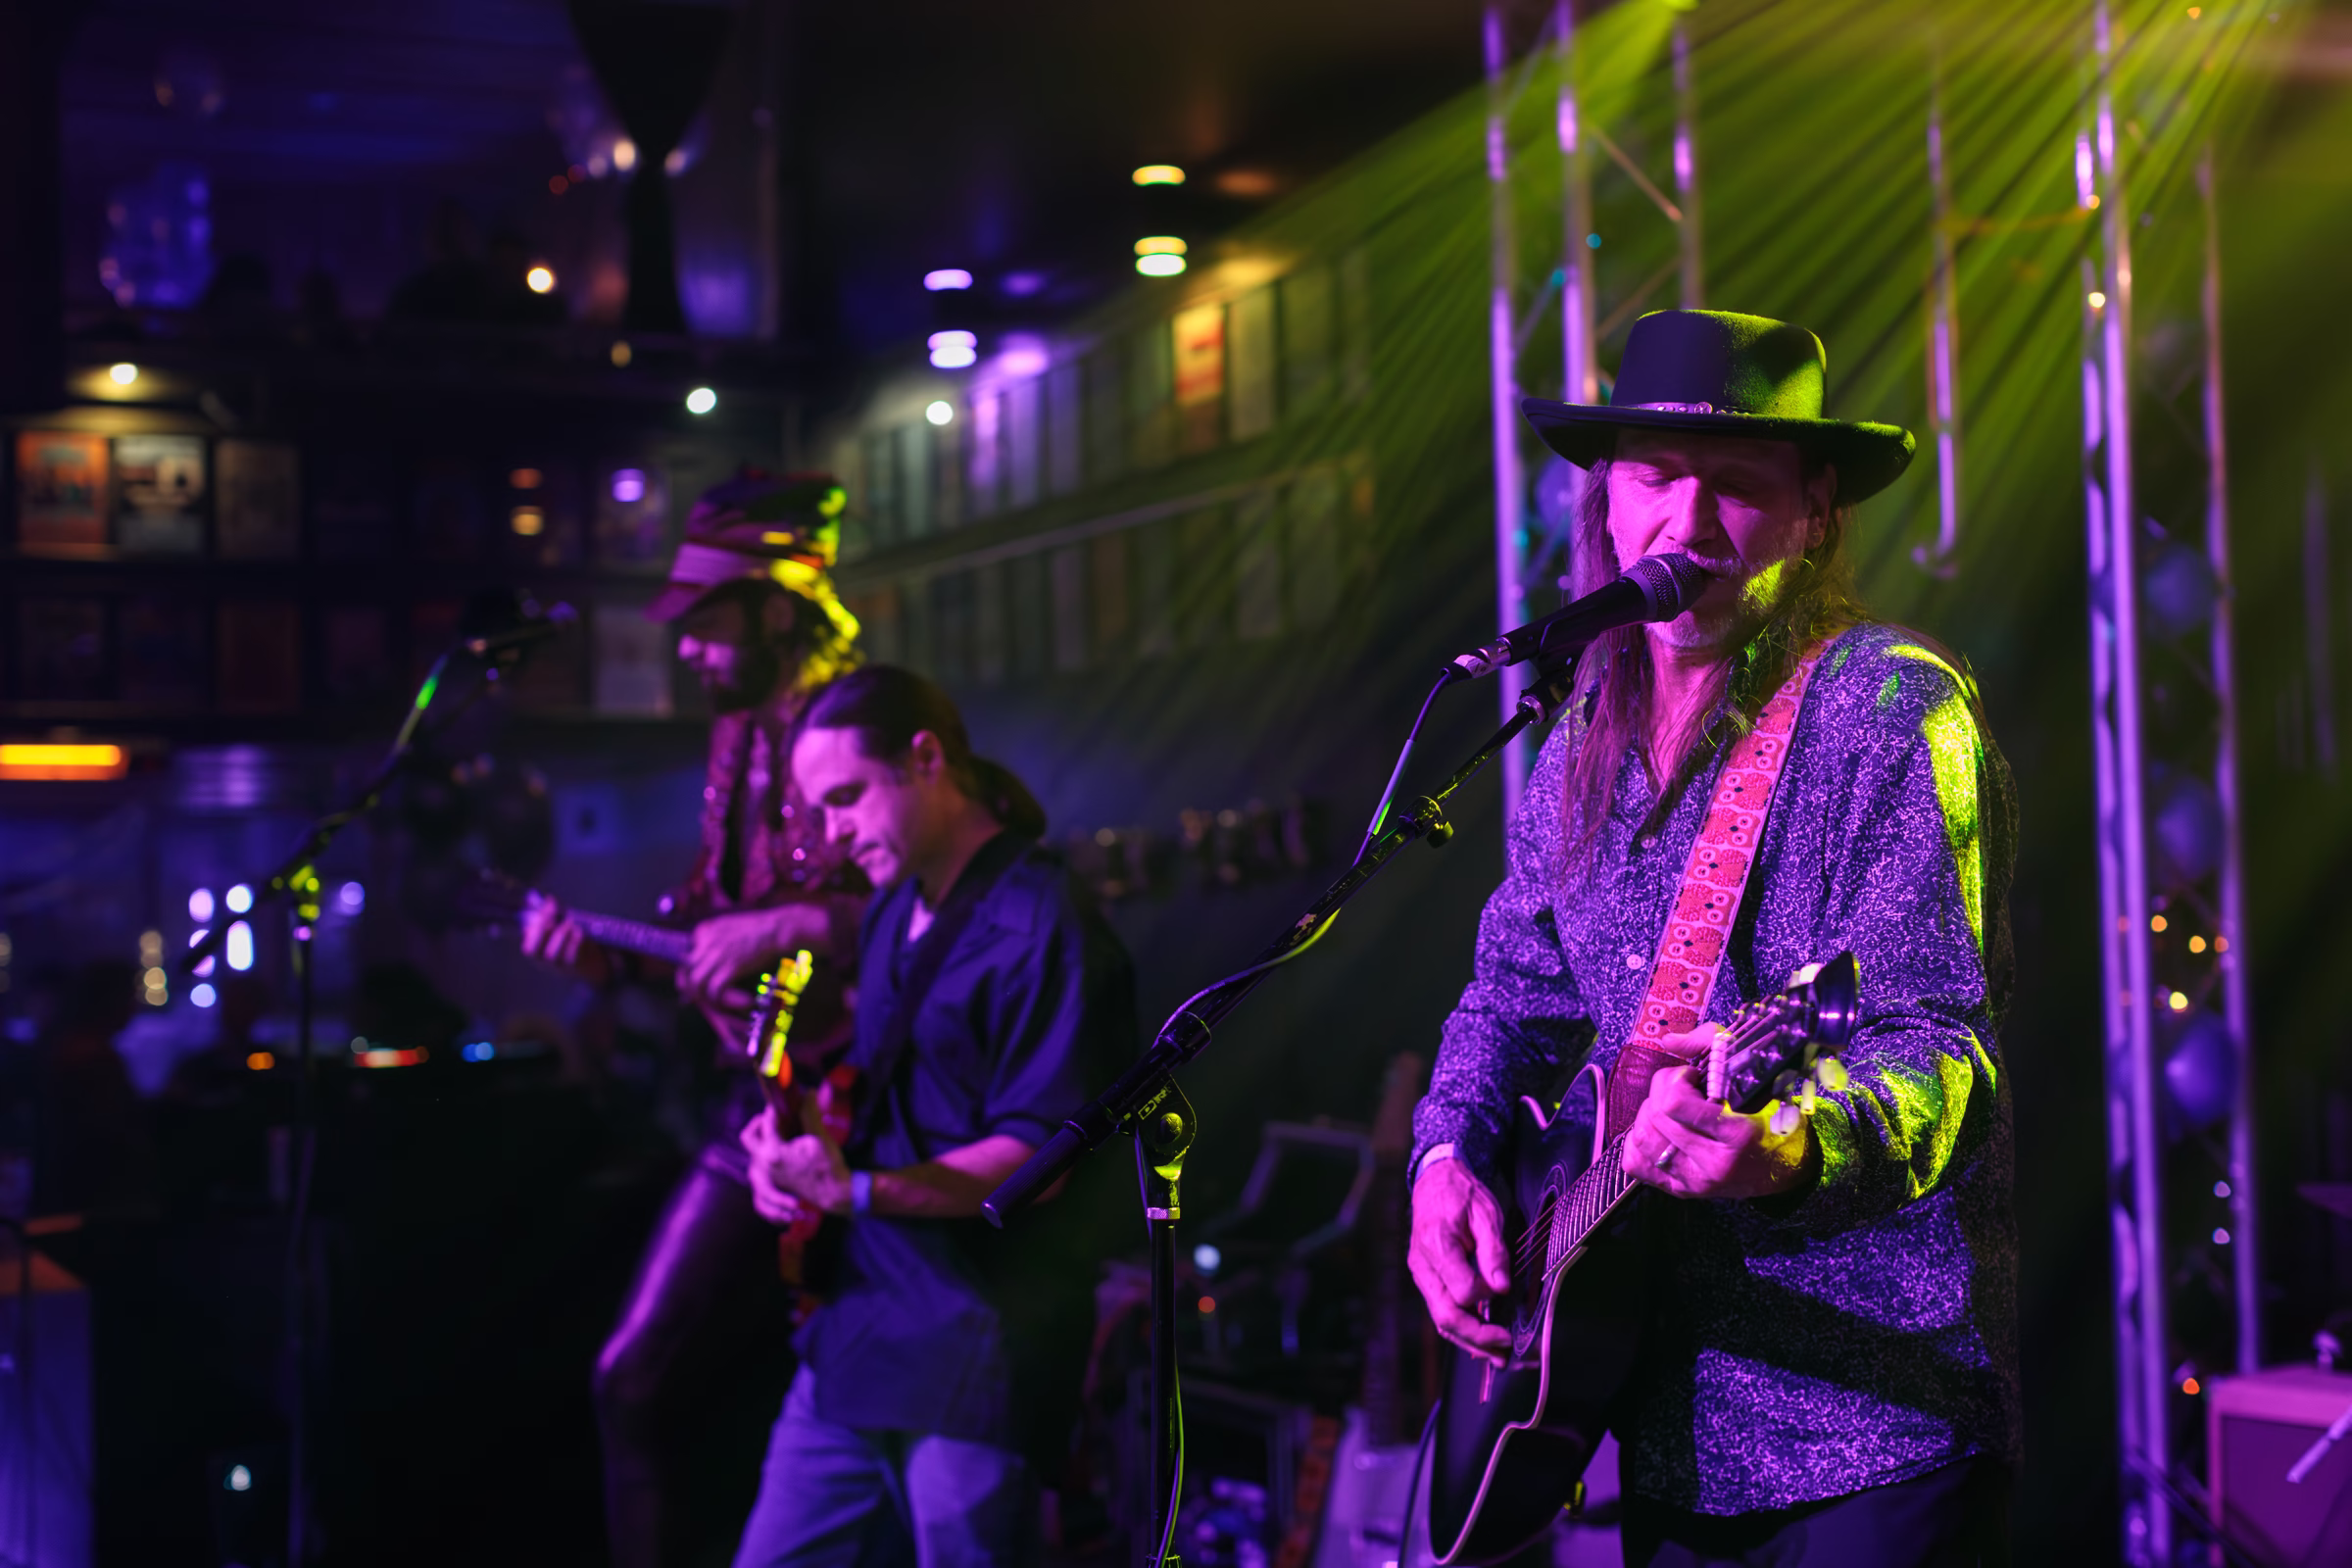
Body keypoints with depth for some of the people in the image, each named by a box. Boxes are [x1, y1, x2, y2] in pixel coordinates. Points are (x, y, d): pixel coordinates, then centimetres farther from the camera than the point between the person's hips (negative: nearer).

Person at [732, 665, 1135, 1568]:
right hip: (855, 1327, 9)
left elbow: (1037, 1156, -18)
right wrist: (799, 1141, 4)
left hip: (977, 1356, -9)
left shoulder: (1042, 926, -15)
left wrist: (859, 1189, -24)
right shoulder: (893, 912, 14)